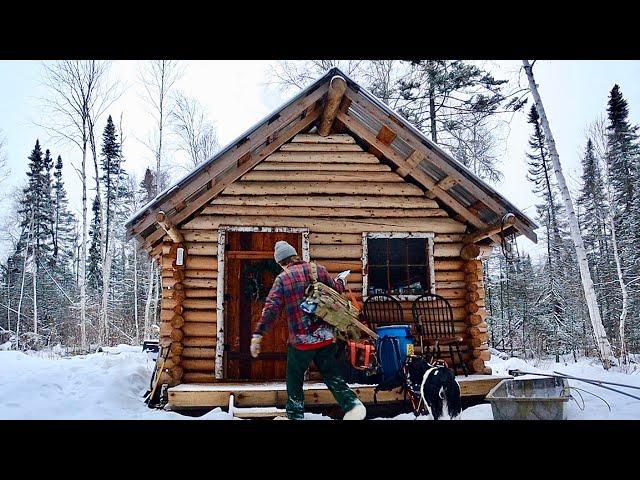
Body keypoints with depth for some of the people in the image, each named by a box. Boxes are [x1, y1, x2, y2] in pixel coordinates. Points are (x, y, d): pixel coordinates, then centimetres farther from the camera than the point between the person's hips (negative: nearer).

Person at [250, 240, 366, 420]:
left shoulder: (282, 278, -8)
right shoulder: (319, 270, 1)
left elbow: (271, 308, -15)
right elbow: (336, 290, 13)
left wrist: (257, 334, -13)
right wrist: (341, 282, 36)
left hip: (301, 339, -3)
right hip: (326, 336, 3)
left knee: (294, 378, 16)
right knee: (332, 375, 15)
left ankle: (295, 415, 23)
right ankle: (352, 404, 2)